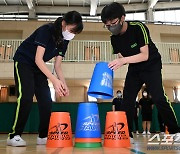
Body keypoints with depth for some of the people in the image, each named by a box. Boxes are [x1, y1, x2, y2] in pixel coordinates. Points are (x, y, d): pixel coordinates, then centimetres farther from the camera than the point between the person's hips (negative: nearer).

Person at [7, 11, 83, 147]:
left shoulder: (64, 40, -2)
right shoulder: (47, 30, -23)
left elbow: (57, 65, -1)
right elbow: (38, 59, -29)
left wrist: (64, 84, -16)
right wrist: (54, 80, -38)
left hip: (39, 67, 7)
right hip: (23, 62, -7)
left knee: (46, 101, -3)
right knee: (26, 97, -21)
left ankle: (43, 136, 6)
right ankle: (14, 136, -9)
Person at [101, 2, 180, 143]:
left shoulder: (138, 28, -24)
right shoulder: (114, 38, -6)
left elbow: (145, 55, -29)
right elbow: (122, 58, 0)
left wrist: (123, 60, -41)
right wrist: (114, 65, -22)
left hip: (151, 66, -5)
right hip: (134, 69, 6)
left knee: (158, 98, -19)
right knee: (127, 100, -2)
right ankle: (128, 135, 8)